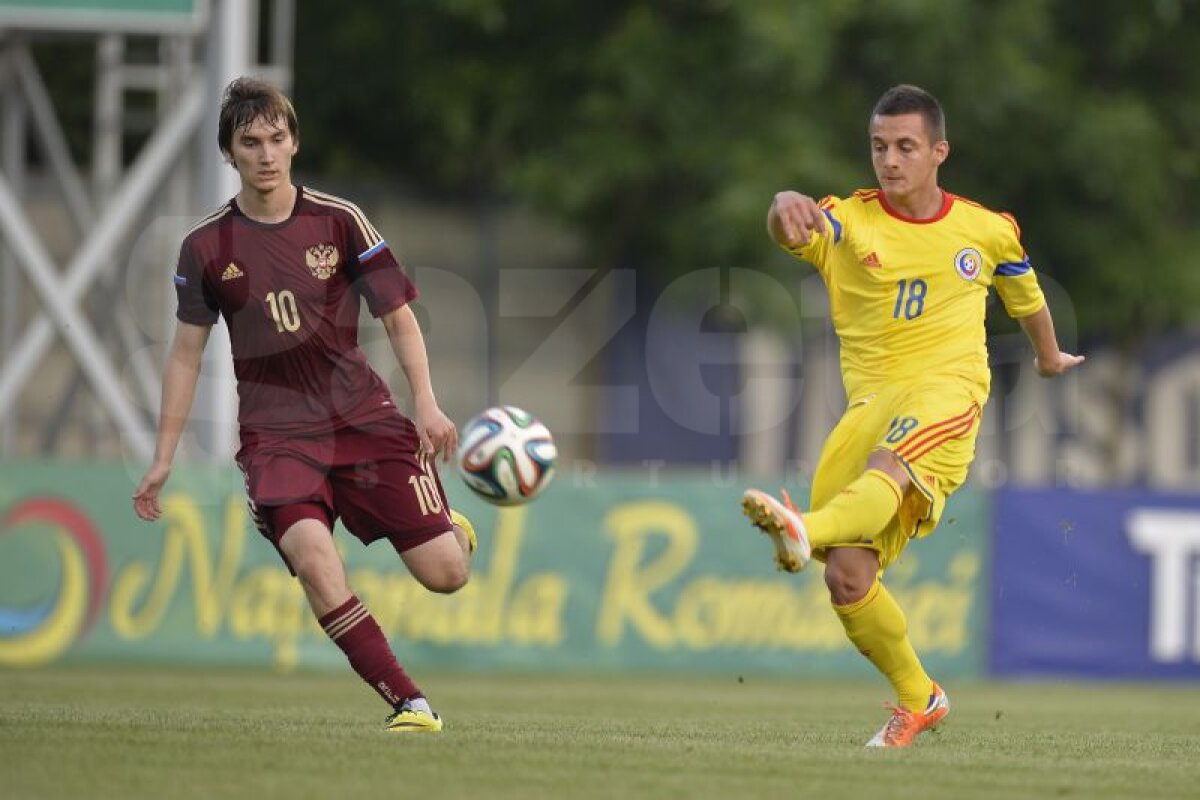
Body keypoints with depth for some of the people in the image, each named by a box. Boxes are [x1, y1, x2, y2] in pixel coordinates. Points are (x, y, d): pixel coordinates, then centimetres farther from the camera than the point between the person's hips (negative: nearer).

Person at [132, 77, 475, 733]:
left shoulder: (339, 221, 1)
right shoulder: (206, 246, 2)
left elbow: (398, 317, 4)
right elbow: (186, 353, 11)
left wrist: (426, 404, -10)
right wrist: (163, 457, 9)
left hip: (363, 418, 1)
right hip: (275, 430, 0)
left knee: (446, 574, -7)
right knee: (310, 552, -30)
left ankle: (450, 528, 32)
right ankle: (407, 702, -23)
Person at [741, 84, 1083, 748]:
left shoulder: (987, 231, 10)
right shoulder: (848, 224, 4)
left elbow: (1024, 292, 31)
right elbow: (795, 229, -20)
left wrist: (1049, 356, 48)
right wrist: (786, 209, -45)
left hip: (948, 389, -2)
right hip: (871, 399, 2)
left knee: (887, 464, -38)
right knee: (848, 581, -7)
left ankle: (806, 531, -68)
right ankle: (917, 698, 15)